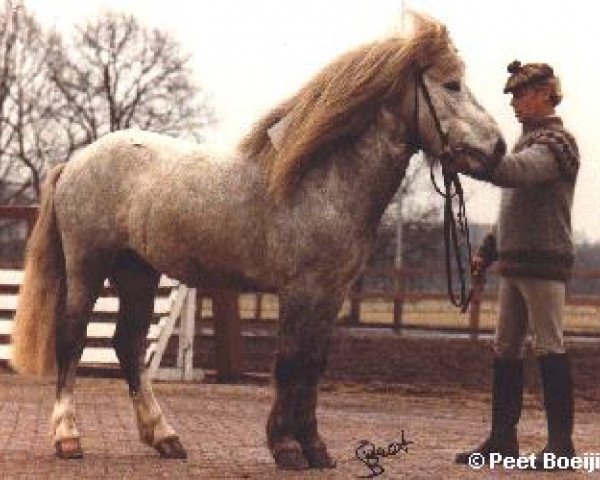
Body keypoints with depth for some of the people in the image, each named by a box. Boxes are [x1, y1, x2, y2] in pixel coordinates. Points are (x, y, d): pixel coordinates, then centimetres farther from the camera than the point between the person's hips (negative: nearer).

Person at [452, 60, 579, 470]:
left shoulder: (556, 142, -9)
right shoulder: (530, 142, 20)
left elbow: (514, 172, -29)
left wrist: (469, 161, -38)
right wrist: (488, 251, 18)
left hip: (544, 261, -9)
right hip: (514, 263, 9)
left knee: (550, 348, -6)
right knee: (506, 350, 9)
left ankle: (562, 441, -3)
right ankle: (503, 439, 13)